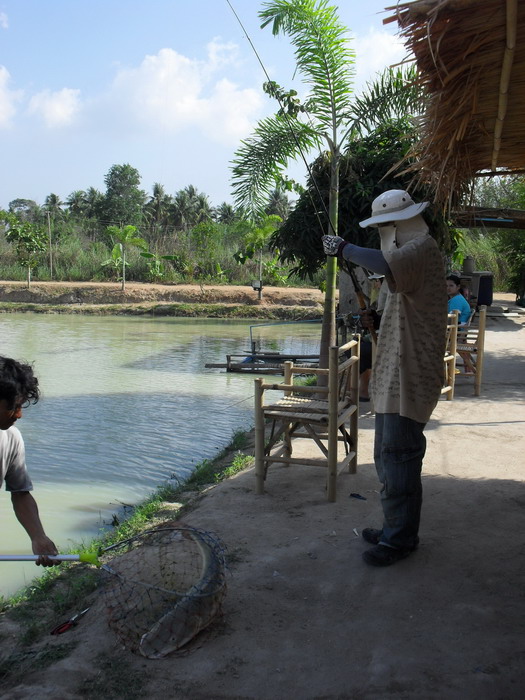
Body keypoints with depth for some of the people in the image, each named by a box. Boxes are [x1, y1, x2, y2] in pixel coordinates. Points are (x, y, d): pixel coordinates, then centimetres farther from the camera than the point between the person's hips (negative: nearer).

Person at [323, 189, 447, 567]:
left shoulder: (422, 248, -14)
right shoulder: (414, 249, 19)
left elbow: (385, 264, -34)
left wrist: (343, 247, -21)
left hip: (410, 376, -11)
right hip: (394, 375, 11)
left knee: (399, 458, -6)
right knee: (388, 456, 16)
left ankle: (401, 539, 4)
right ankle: (394, 527, 28)